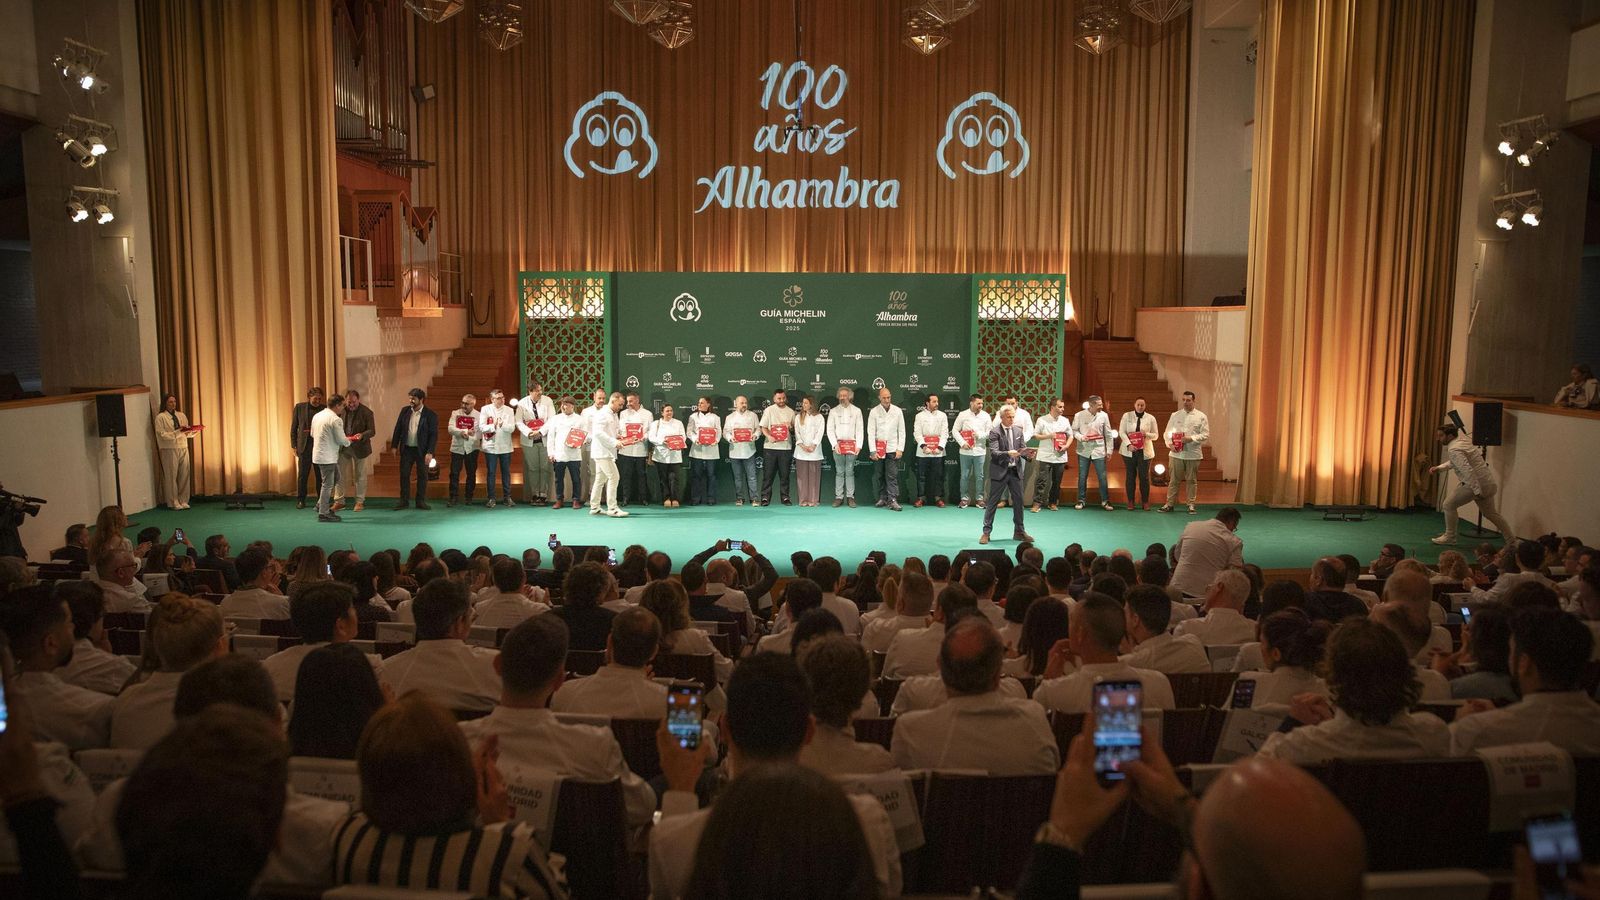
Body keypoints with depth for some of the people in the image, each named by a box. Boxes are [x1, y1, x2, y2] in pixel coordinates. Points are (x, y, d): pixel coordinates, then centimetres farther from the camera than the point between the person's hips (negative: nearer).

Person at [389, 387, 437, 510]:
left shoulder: (431, 415, -8)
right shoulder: (405, 411, 3)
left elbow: (434, 435, -10)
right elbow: (398, 429, 8)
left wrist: (430, 452, -16)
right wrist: (394, 445, 4)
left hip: (422, 450, -3)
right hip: (406, 449, 3)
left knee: (422, 476, 5)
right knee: (404, 475, 5)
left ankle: (421, 501, 15)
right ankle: (404, 501, 14)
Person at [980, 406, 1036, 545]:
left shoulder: (1019, 431, 9)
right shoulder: (995, 432, -8)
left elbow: (1023, 449, 9)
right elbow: (994, 453, -17)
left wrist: (1027, 453, -14)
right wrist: (1008, 454, -32)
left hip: (1015, 470, 5)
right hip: (1000, 471, -5)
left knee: (1018, 501, 10)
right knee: (992, 502, 1)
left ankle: (1019, 532, 22)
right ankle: (986, 532, 8)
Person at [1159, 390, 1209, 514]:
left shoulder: (1201, 417, 1)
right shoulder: (1175, 415, 6)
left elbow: (1206, 435, -4)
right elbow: (1167, 432, 7)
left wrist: (1191, 438, -18)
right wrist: (1170, 444, -11)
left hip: (1193, 454, -1)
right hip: (1176, 453, 1)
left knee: (1192, 480, 7)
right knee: (1174, 480, 4)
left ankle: (1191, 504, 16)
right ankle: (1169, 504, 10)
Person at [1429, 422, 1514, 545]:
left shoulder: (1453, 450, -17)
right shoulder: (1462, 440, 12)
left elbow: (1467, 470, -27)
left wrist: (1477, 492, -29)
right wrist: (1439, 467, 21)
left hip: (1476, 483, -9)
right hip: (1488, 483, 9)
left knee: (1449, 505, 3)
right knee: (1491, 513, 22)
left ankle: (1449, 537, 11)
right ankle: (1511, 541, 27)